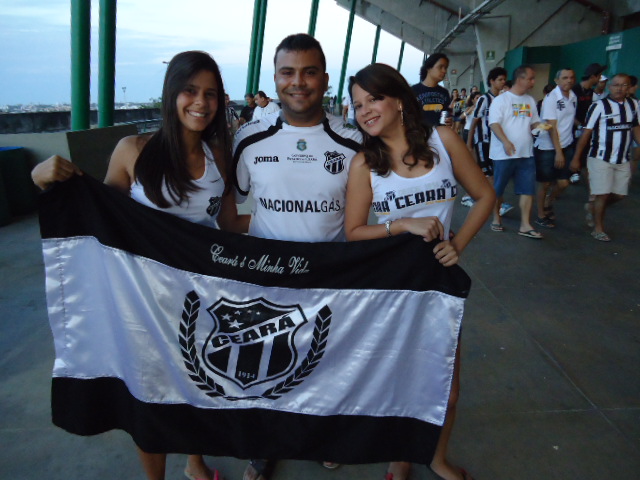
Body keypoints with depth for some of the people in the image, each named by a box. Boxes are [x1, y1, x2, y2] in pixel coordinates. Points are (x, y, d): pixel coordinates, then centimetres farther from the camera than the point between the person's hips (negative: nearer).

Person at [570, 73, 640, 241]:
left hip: (623, 160, 6)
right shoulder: (599, 106, -10)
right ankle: (598, 229, 15)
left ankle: (592, 207, 37)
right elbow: (586, 133, -9)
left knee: (619, 194, 12)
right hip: (601, 158, -6)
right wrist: (576, 158, -9)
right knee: (603, 194, -1)